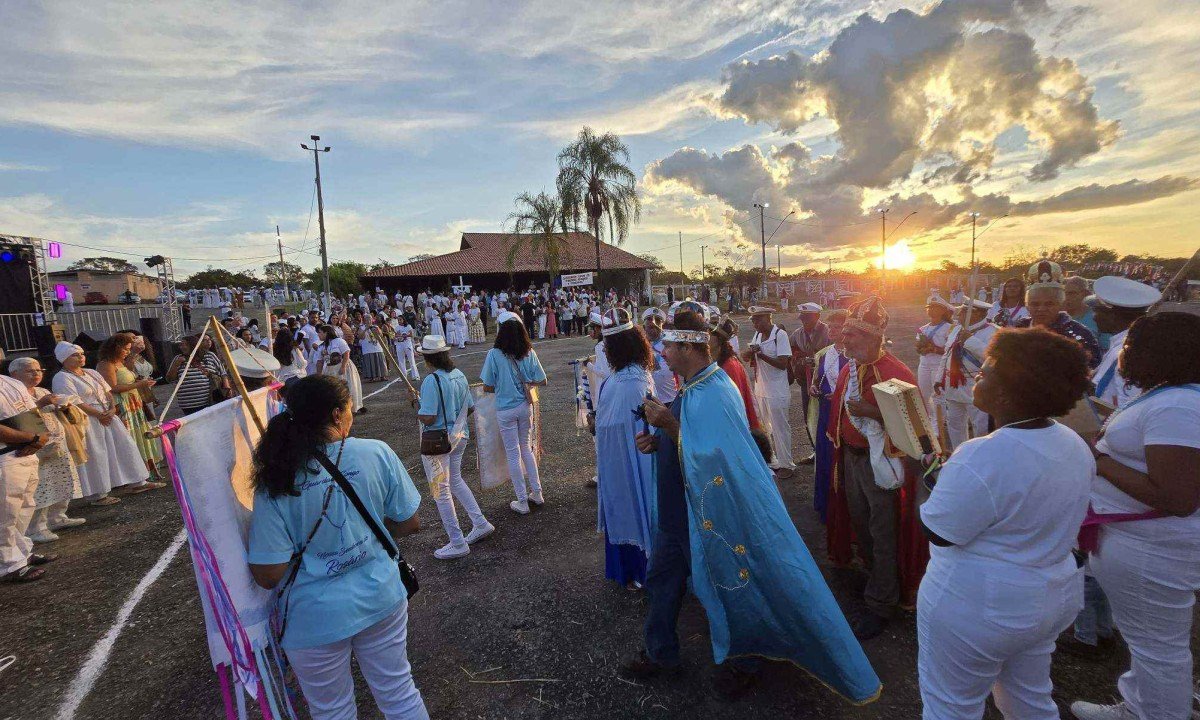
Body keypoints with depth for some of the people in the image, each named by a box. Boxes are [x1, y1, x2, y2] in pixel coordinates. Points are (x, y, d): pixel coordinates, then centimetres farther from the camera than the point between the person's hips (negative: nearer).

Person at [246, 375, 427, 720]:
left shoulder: (275, 484, -18)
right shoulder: (378, 453, -16)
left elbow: (268, 576, -15)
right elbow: (409, 524, -6)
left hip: (315, 620, -1)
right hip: (381, 598, 1)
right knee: (399, 692, 23)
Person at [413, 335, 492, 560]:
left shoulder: (431, 381, -22)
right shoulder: (459, 375, 1)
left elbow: (428, 418, -24)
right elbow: (470, 408, 8)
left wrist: (416, 404, -6)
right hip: (459, 436, 8)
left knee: (441, 491, 6)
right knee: (455, 480, 26)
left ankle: (457, 544, 15)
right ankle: (480, 523, 29)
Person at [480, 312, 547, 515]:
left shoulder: (494, 354, -16)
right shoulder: (529, 353, -6)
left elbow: (487, 387, -12)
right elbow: (542, 381, -3)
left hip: (505, 410, -3)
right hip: (525, 407, 4)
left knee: (513, 454, 8)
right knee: (526, 449, 21)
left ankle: (522, 502, 18)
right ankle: (537, 493, 28)